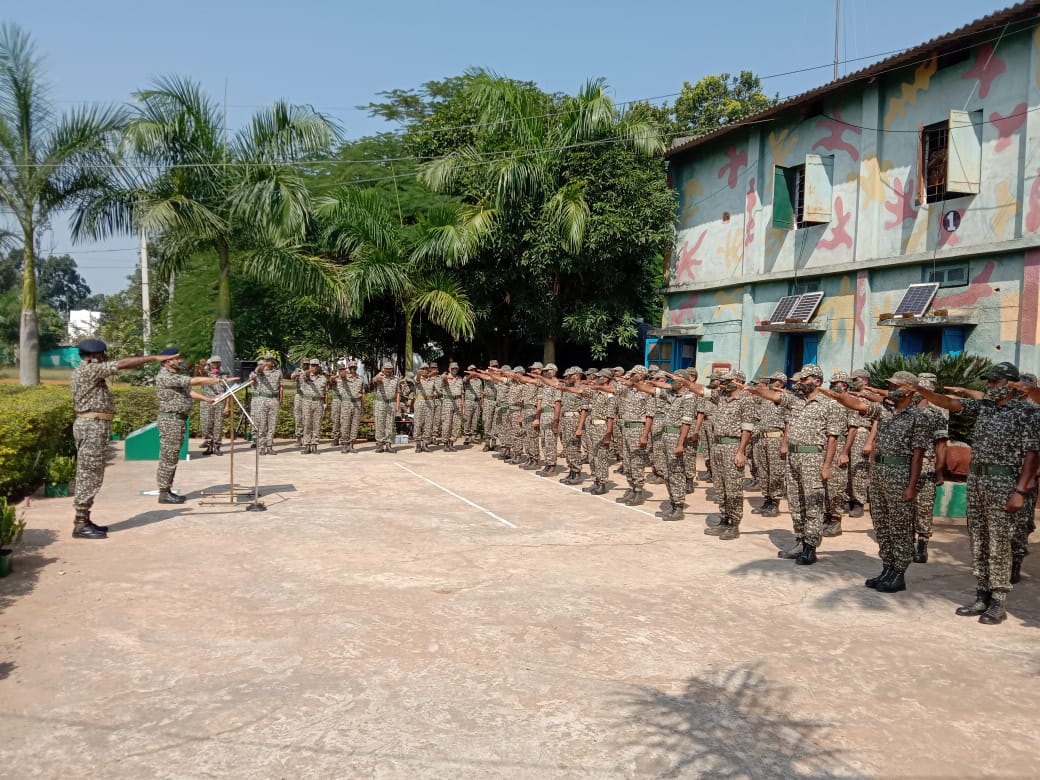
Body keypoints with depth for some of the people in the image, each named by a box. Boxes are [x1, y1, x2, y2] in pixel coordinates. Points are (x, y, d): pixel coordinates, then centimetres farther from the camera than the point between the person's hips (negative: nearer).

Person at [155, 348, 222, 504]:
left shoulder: (176, 375, 16)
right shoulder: (165, 376, -17)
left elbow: (188, 390, 17)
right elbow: (194, 381, -23)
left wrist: (207, 399, 6)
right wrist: (219, 380, -22)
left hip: (179, 419, 10)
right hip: (170, 419, -10)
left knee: (172, 457, 12)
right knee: (168, 456, -5)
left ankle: (167, 490, 17)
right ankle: (164, 493, 0)